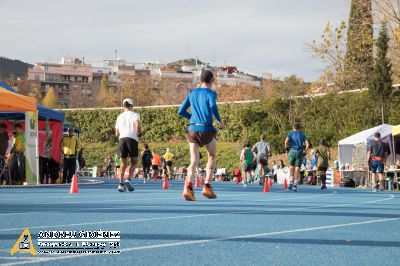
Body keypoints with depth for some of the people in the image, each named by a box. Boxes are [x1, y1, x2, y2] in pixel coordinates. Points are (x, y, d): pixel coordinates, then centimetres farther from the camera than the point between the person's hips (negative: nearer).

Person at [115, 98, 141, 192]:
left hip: (122, 139, 4)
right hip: (132, 139, -4)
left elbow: (117, 133, 19)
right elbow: (137, 125, -14)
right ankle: (128, 180, -12)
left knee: (123, 164, 7)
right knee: (134, 162, 7)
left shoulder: (119, 117, 20)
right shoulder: (135, 115, 7)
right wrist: (139, 134, 3)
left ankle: (121, 183, -5)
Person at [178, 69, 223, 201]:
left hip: (192, 129, 4)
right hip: (206, 129, -4)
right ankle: (207, 186, 8)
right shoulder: (210, 93, -2)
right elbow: (213, 106, -23)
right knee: (212, 157, 19)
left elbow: (181, 111, 13)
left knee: (194, 161, 1)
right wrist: (219, 120, -8)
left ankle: (188, 186, -24)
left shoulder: (192, 93, 13)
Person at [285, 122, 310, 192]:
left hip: (292, 151, -1)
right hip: (300, 152, 1)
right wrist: (305, 151, 9)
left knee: (291, 167, 16)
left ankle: (291, 182, 2)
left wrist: (287, 149, 2)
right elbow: (307, 144, 0)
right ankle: (295, 185, -2)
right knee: (297, 169, 2)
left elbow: (286, 141, -9)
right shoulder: (302, 135, 13)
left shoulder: (290, 133, 9)